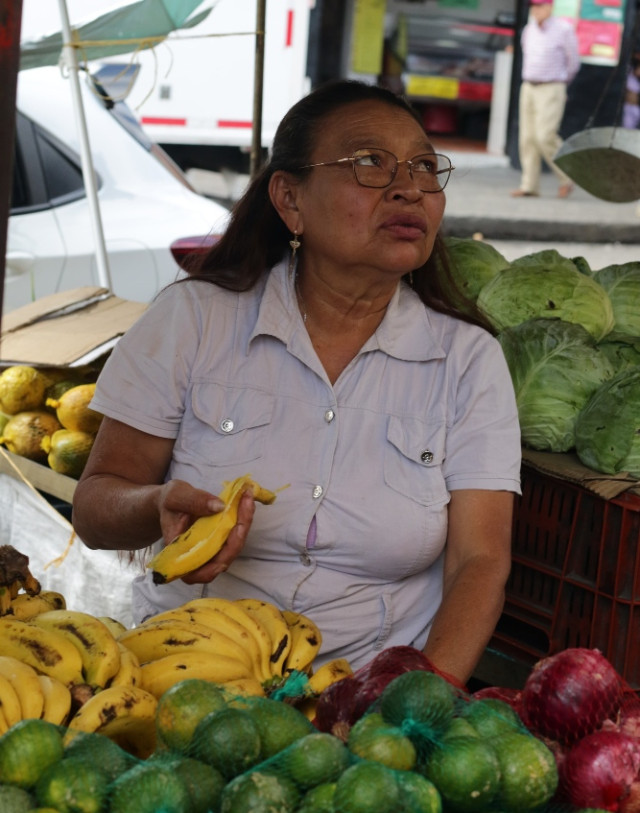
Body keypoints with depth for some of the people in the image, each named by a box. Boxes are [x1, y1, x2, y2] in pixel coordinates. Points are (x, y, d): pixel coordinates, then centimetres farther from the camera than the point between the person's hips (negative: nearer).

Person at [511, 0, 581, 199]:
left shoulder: (563, 29, -10)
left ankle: (566, 176, 5)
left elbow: (573, 60, 2)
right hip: (528, 88, 6)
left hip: (551, 91, -6)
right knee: (528, 137, 1)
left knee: (546, 137, -15)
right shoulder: (529, 30, 8)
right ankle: (529, 186, 3)